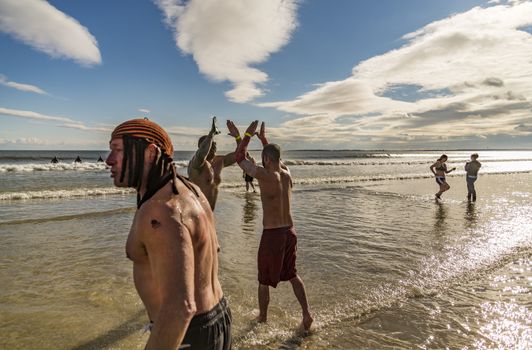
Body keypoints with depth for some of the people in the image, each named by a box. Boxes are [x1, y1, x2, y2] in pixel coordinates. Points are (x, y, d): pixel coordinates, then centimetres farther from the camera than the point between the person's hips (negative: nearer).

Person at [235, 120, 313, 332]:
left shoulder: (265, 175, -17)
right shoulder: (287, 173, 2)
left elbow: (239, 158, -5)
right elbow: (276, 158, 25)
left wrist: (248, 134, 2)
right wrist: (263, 139, 29)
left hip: (272, 234, -6)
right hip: (290, 232, 6)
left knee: (264, 281, 14)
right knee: (292, 274, 24)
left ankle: (262, 319, 31)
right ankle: (306, 313, 20)